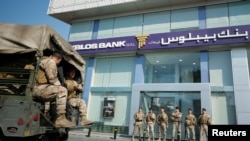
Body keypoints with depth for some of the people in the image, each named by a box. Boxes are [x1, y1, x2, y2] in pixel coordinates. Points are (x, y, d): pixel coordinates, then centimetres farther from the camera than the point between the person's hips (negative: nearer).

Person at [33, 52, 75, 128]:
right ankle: (60, 119, -25)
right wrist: (60, 86, -1)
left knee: (58, 95, 23)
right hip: (40, 88, -11)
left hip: (38, 89, 11)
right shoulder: (50, 62, -7)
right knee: (62, 91, -22)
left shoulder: (44, 61, 24)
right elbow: (52, 79, -16)